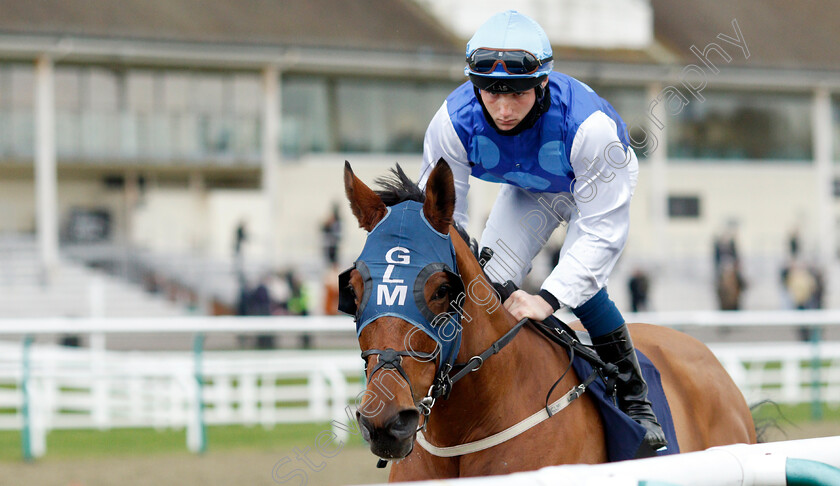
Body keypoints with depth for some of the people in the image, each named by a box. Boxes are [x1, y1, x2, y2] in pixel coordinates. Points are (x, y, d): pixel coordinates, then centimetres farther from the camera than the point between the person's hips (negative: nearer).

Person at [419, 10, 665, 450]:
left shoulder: (589, 124, -44)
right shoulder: (453, 122, -34)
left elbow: (602, 232, -37)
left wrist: (548, 299, -47)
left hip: (601, 186, -4)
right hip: (525, 190, 4)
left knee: (580, 285, -24)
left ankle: (635, 401, -6)